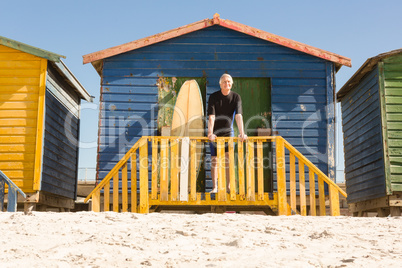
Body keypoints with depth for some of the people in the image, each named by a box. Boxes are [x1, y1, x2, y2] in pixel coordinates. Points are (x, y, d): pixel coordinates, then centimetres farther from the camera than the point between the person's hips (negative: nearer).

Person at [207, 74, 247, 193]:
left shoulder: (236, 97, -8)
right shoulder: (213, 97, -12)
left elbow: (238, 116, -18)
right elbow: (211, 117, -20)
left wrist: (242, 133, -30)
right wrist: (210, 133, -32)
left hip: (228, 131, 1)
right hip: (215, 132, -1)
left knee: (228, 155, -14)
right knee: (214, 160, 0)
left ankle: (228, 186, -4)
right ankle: (215, 187, 10)